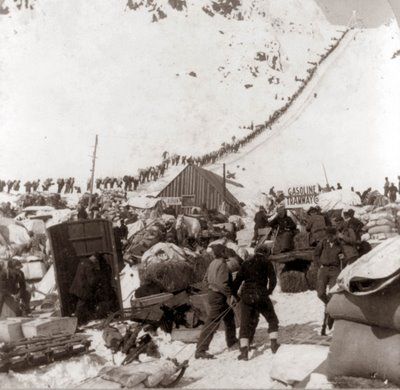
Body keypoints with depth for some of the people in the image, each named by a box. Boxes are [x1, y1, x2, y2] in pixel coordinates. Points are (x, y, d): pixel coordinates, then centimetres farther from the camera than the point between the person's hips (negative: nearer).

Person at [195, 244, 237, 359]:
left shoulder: (213, 263, 5)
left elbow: (206, 278, 13)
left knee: (229, 317, 26)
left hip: (212, 292, 10)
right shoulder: (222, 265, -21)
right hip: (219, 297, -10)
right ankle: (200, 350, -2)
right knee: (212, 324, -6)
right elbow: (222, 284, -27)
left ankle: (231, 341, 44)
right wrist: (230, 295, -20)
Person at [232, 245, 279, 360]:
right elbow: (273, 280, -5)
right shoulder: (267, 264, 5)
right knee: (272, 320, 18)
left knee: (245, 323, 5)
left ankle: (244, 350, -5)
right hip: (261, 296, -2)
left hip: (246, 296, 2)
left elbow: (237, 280, 6)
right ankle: (273, 343, 14)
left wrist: (233, 294, 7)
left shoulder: (246, 264, 12)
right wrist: (268, 292, 5)